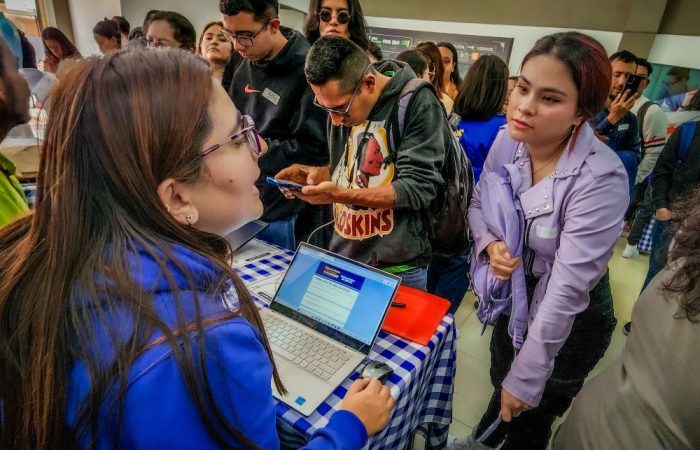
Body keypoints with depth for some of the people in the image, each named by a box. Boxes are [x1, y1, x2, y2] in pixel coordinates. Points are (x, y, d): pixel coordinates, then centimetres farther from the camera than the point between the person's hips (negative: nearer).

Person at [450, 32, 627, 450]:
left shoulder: (600, 179, -32)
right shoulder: (508, 139, -13)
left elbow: (567, 290, -30)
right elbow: (478, 202, 3)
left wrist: (525, 379, -23)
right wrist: (490, 244, -20)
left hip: (569, 323, -5)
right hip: (513, 295, 6)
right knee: (501, 382, 31)